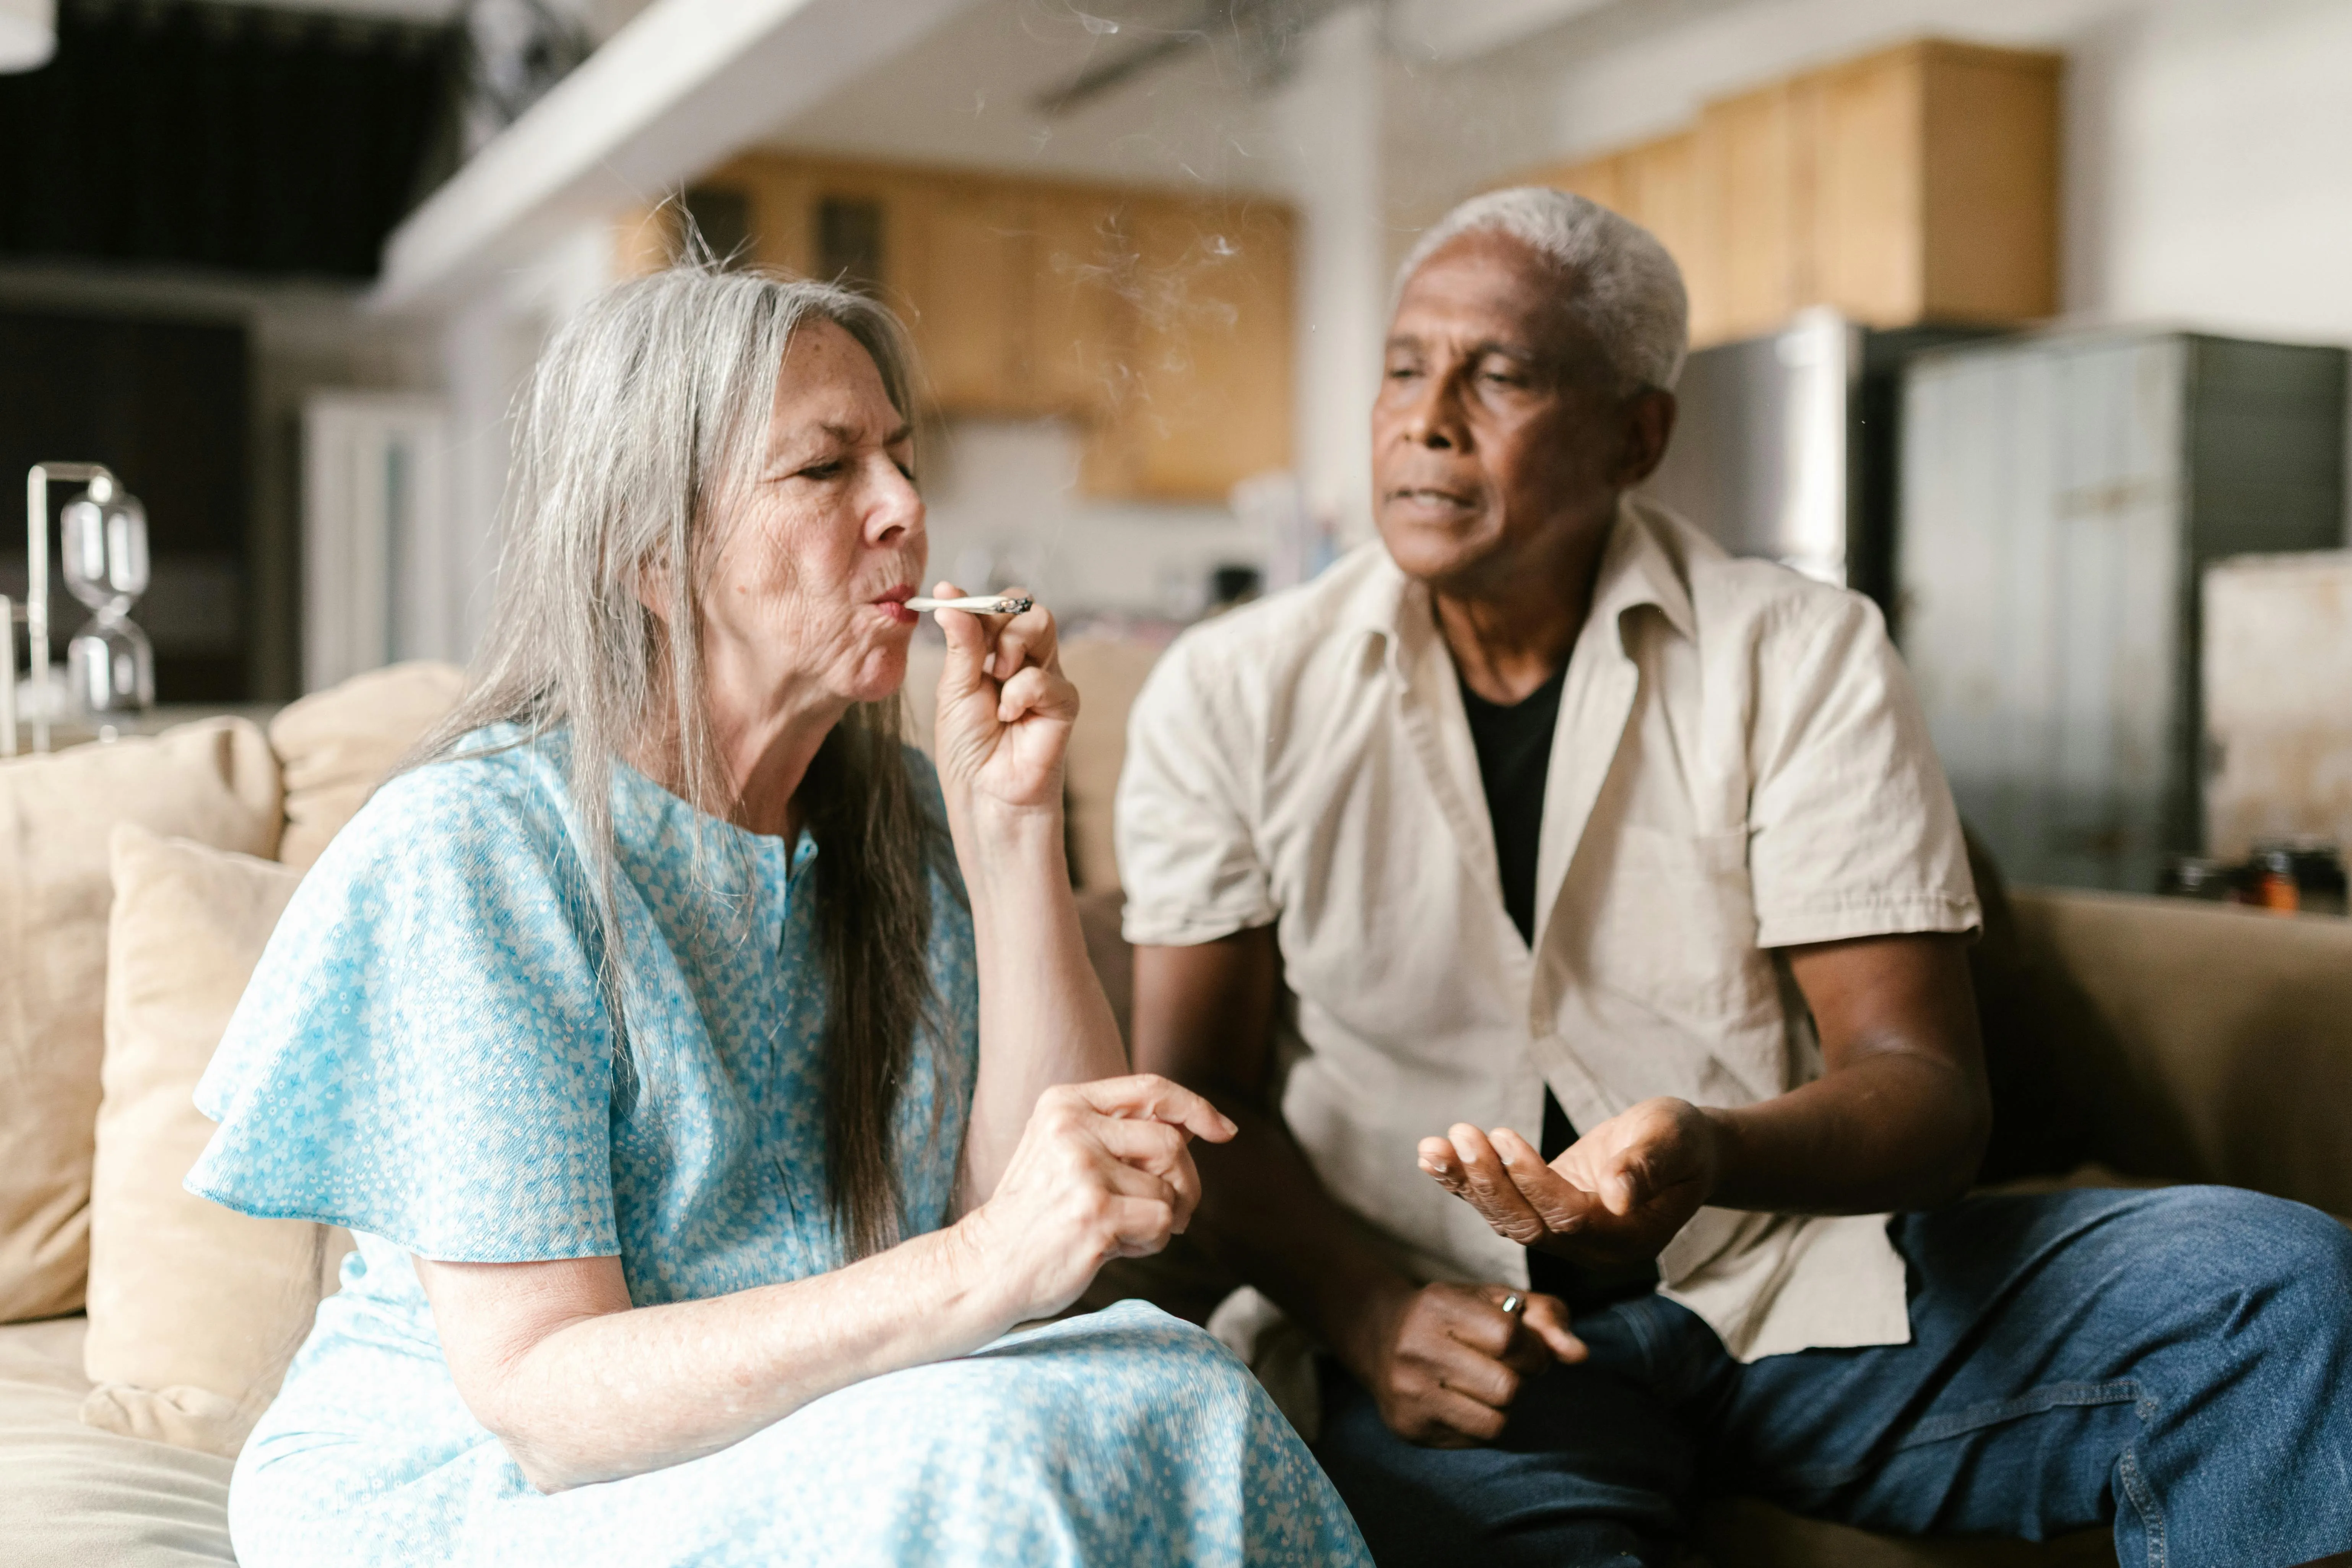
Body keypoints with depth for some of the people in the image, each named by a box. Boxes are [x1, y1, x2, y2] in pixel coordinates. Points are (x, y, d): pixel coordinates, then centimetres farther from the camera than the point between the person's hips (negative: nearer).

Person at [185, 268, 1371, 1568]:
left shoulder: (896, 819, 4)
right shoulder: (467, 849, -15)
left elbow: (1053, 1199, -4)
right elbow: (539, 1398, -21)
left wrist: (1012, 827, -11)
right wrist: (977, 1273, -34)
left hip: (826, 1450, 6)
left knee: (1170, 1401, -22)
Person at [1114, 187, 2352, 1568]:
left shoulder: (1806, 659, 1)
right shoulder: (1234, 694, 3)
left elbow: (1927, 1085, -5)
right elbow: (1200, 1099, 3)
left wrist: (1707, 1154, -28)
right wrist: (1369, 1317, -15)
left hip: (1804, 1279, 2)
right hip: (1454, 1332, -2)